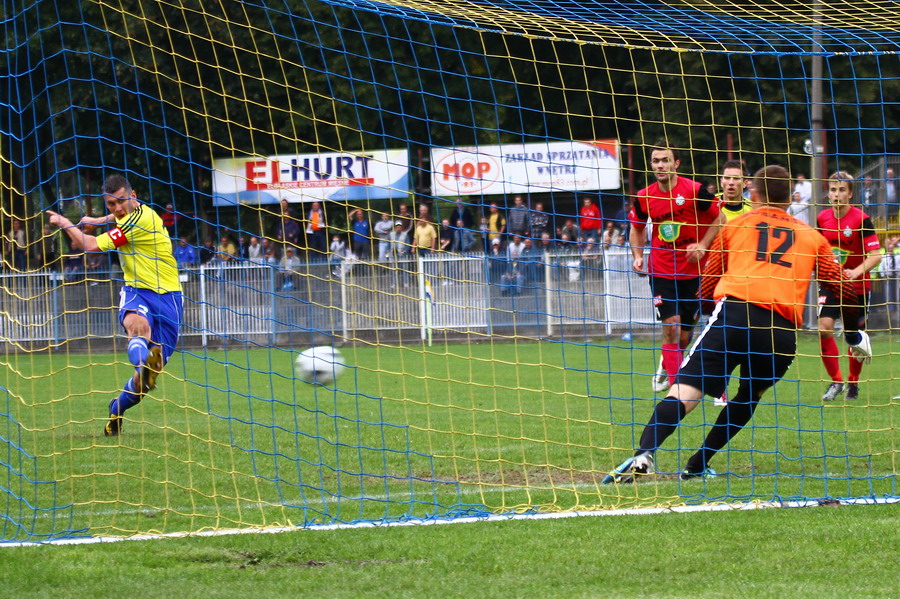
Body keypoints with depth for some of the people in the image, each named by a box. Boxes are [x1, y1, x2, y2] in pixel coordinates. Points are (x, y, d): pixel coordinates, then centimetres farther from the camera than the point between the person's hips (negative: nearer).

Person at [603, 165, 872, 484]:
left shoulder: (735, 226, 23)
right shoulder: (812, 236, 25)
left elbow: (707, 287, 23)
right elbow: (844, 289, 22)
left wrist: (714, 314, 42)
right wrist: (854, 336, 37)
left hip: (734, 311, -2)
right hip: (784, 330, 2)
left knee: (685, 390, -9)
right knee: (749, 396, 25)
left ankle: (644, 454, -31)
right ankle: (698, 465, 17)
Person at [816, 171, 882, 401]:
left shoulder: (861, 220, -15)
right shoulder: (823, 218, 0)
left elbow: (876, 255, -18)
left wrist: (856, 272, -32)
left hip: (857, 285, -3)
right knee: (824, 327, -15)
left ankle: (853, 383, 26)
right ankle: (836, 381, -3)